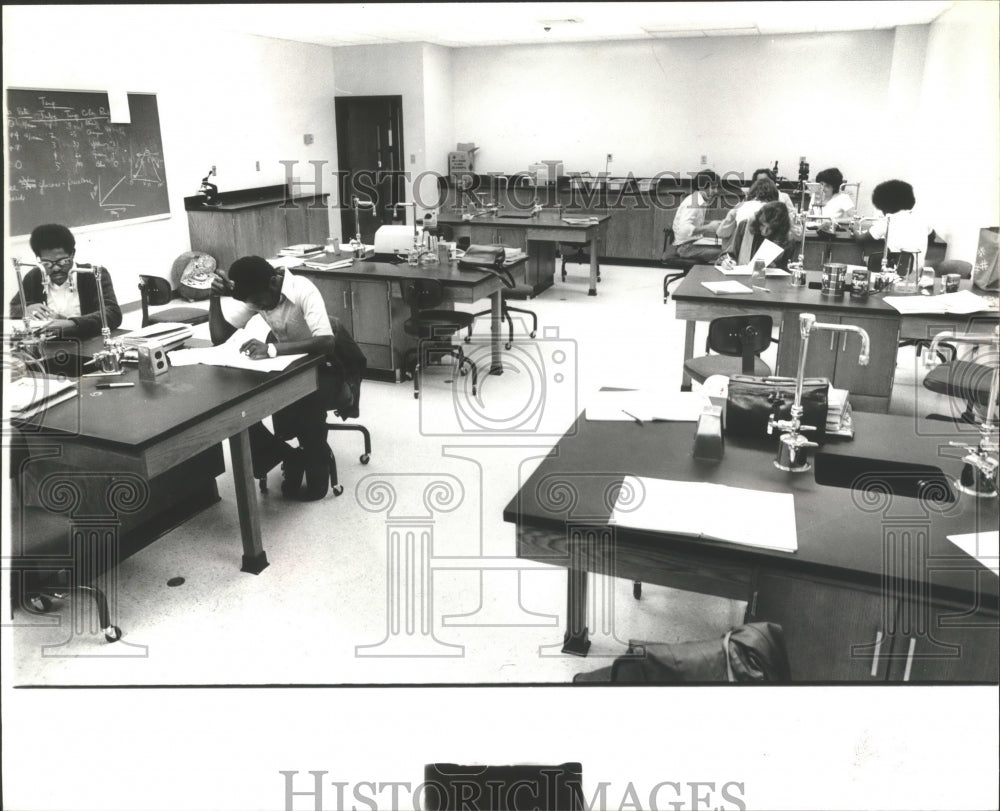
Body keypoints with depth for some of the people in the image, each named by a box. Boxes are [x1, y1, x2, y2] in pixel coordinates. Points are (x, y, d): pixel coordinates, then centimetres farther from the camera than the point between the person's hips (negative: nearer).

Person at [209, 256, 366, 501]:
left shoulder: (303, 290, -27)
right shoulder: (255, 295, -9)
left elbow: (326, 343, -41)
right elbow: (219, 337, -8)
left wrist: (271, 349, -51)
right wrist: (215, 296, -23)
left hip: (325, 367, -6)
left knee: (306, 403, -36)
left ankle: (316, 468, -10)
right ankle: (290, 458, 0)